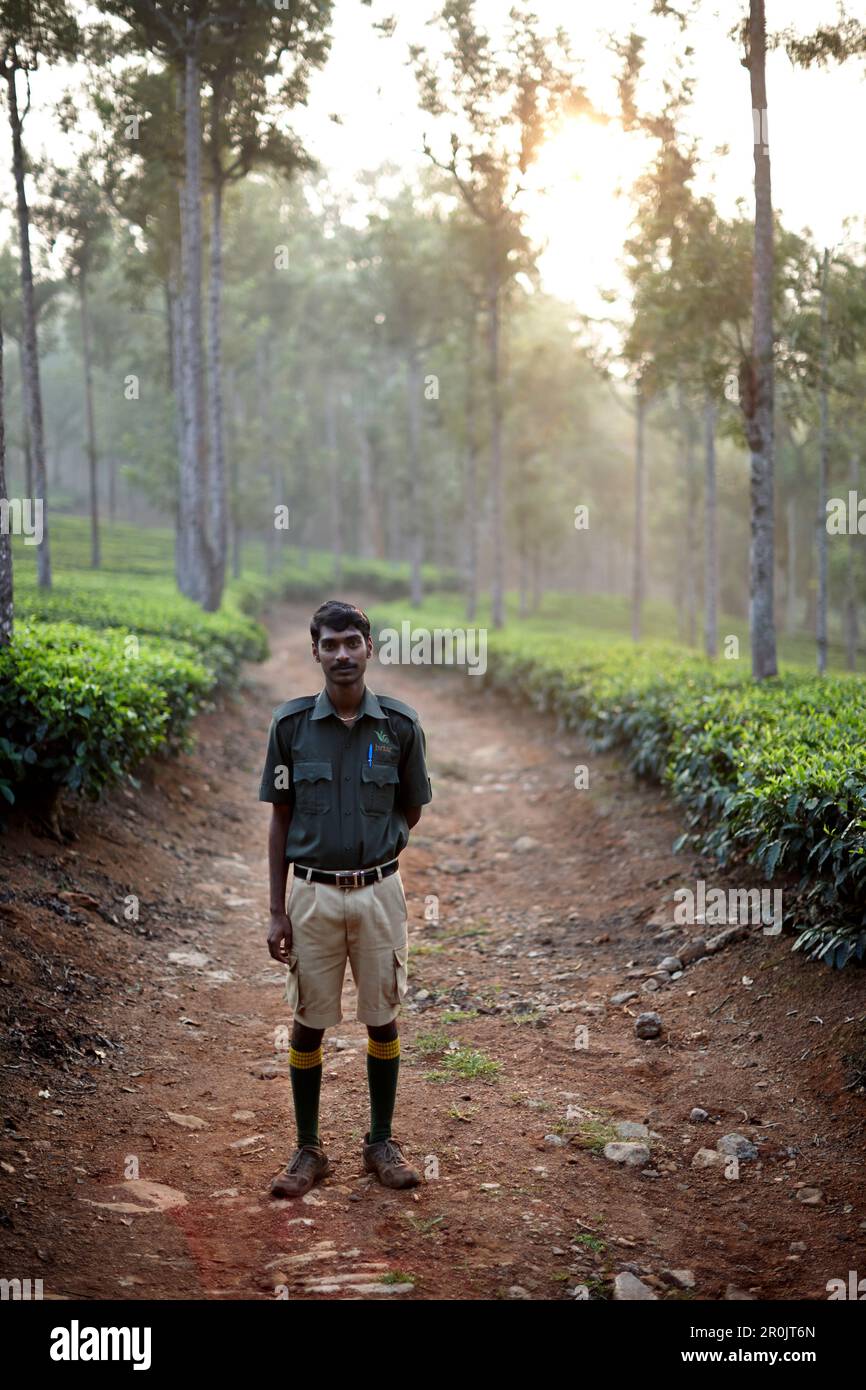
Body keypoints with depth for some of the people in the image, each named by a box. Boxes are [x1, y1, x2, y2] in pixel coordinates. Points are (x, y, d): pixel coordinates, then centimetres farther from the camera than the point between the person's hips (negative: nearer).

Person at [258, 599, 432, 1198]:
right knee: (309, 1023, 7)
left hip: (379, 891, 0)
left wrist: (371, 847, 2)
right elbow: (281, 819, 1)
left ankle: (382, 1142, 25)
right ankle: (309, 1149, 20)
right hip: (313, 894, 0)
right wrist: (277, 911, -2)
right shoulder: (291, 723, -4)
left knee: (383, 1019, 10)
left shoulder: (401, 724, -4)